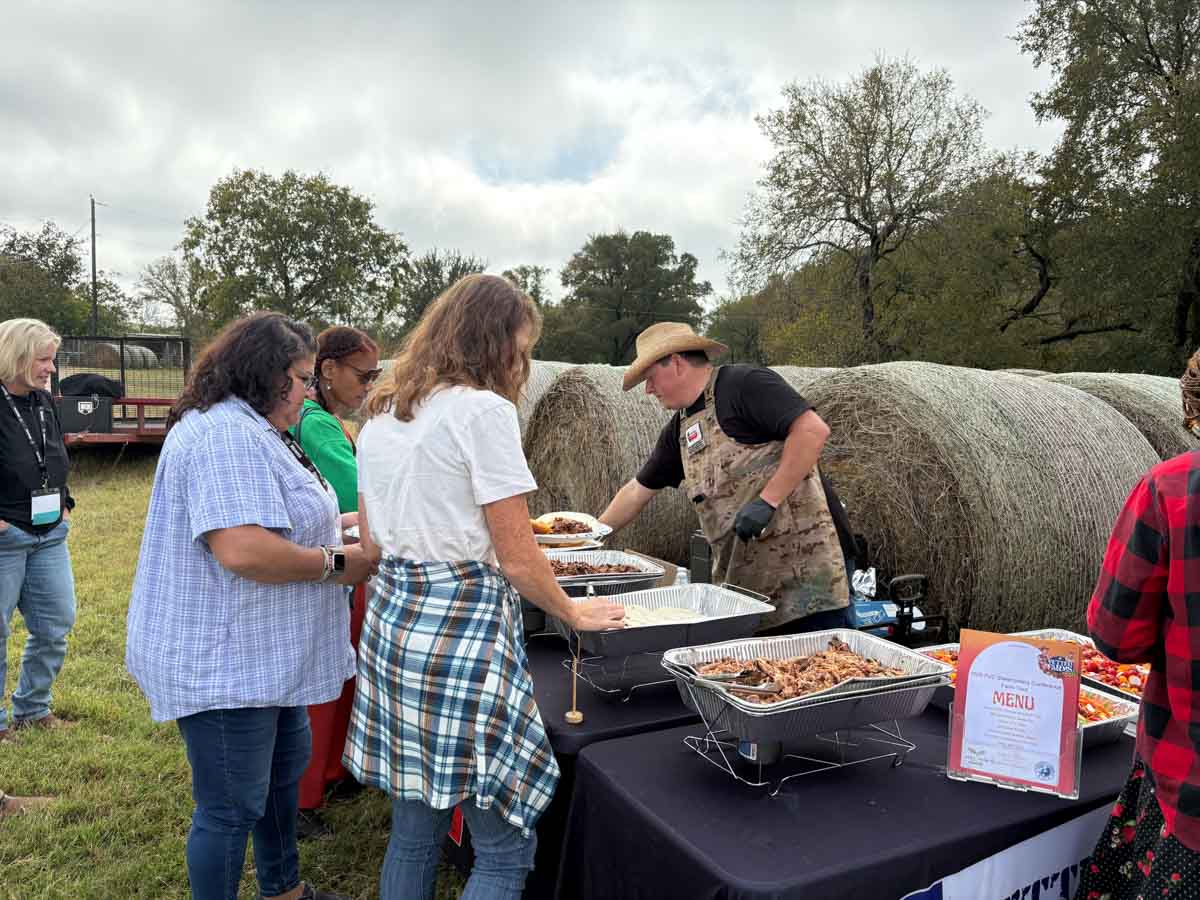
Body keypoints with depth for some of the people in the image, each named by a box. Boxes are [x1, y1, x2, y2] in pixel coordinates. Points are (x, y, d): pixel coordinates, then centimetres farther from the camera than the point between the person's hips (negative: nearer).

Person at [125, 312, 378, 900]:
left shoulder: (246, 429, 13)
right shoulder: (227, 434, -23)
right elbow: (242, 550, -33)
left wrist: (336, 531, 10)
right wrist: (337, 563, -20)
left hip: (264, 652, 12)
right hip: (223, 659, -12)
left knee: (284, 765, 25)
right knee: (232, 808, 4)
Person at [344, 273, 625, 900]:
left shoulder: (381, 414, 11)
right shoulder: (483, 410, -13)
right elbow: (518, 561, -13)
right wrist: (574, 614, 3)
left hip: (392, 617, 9)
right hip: (463, 631, -8)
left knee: (412, 831, 20)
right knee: (505, 848, 6)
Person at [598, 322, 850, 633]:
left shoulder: (745, 383, -7)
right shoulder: (679, 428, 18)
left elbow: (813, 429, -18)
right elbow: (638, 491, 26)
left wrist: (767, 501, -20)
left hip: (804, 559, -7)